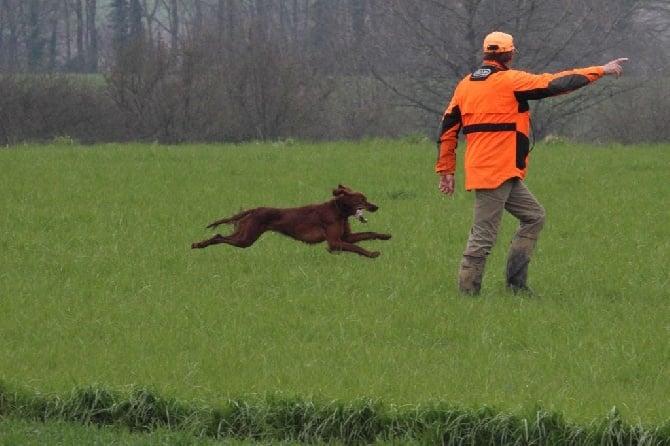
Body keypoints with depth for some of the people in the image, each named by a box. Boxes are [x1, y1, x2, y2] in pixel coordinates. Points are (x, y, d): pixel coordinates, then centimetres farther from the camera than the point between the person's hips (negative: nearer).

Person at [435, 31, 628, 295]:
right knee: (483, 235, -7)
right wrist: (602, 71, 1)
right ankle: (467, 292, -7)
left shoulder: (465, 85, 13)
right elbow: (556, 84, -7)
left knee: (534, 217, 17)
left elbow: (448, 129, 14)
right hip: (497, 172, -9)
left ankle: (516, 283, 13)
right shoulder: (510, 81, -8)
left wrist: (446, 169, 19)